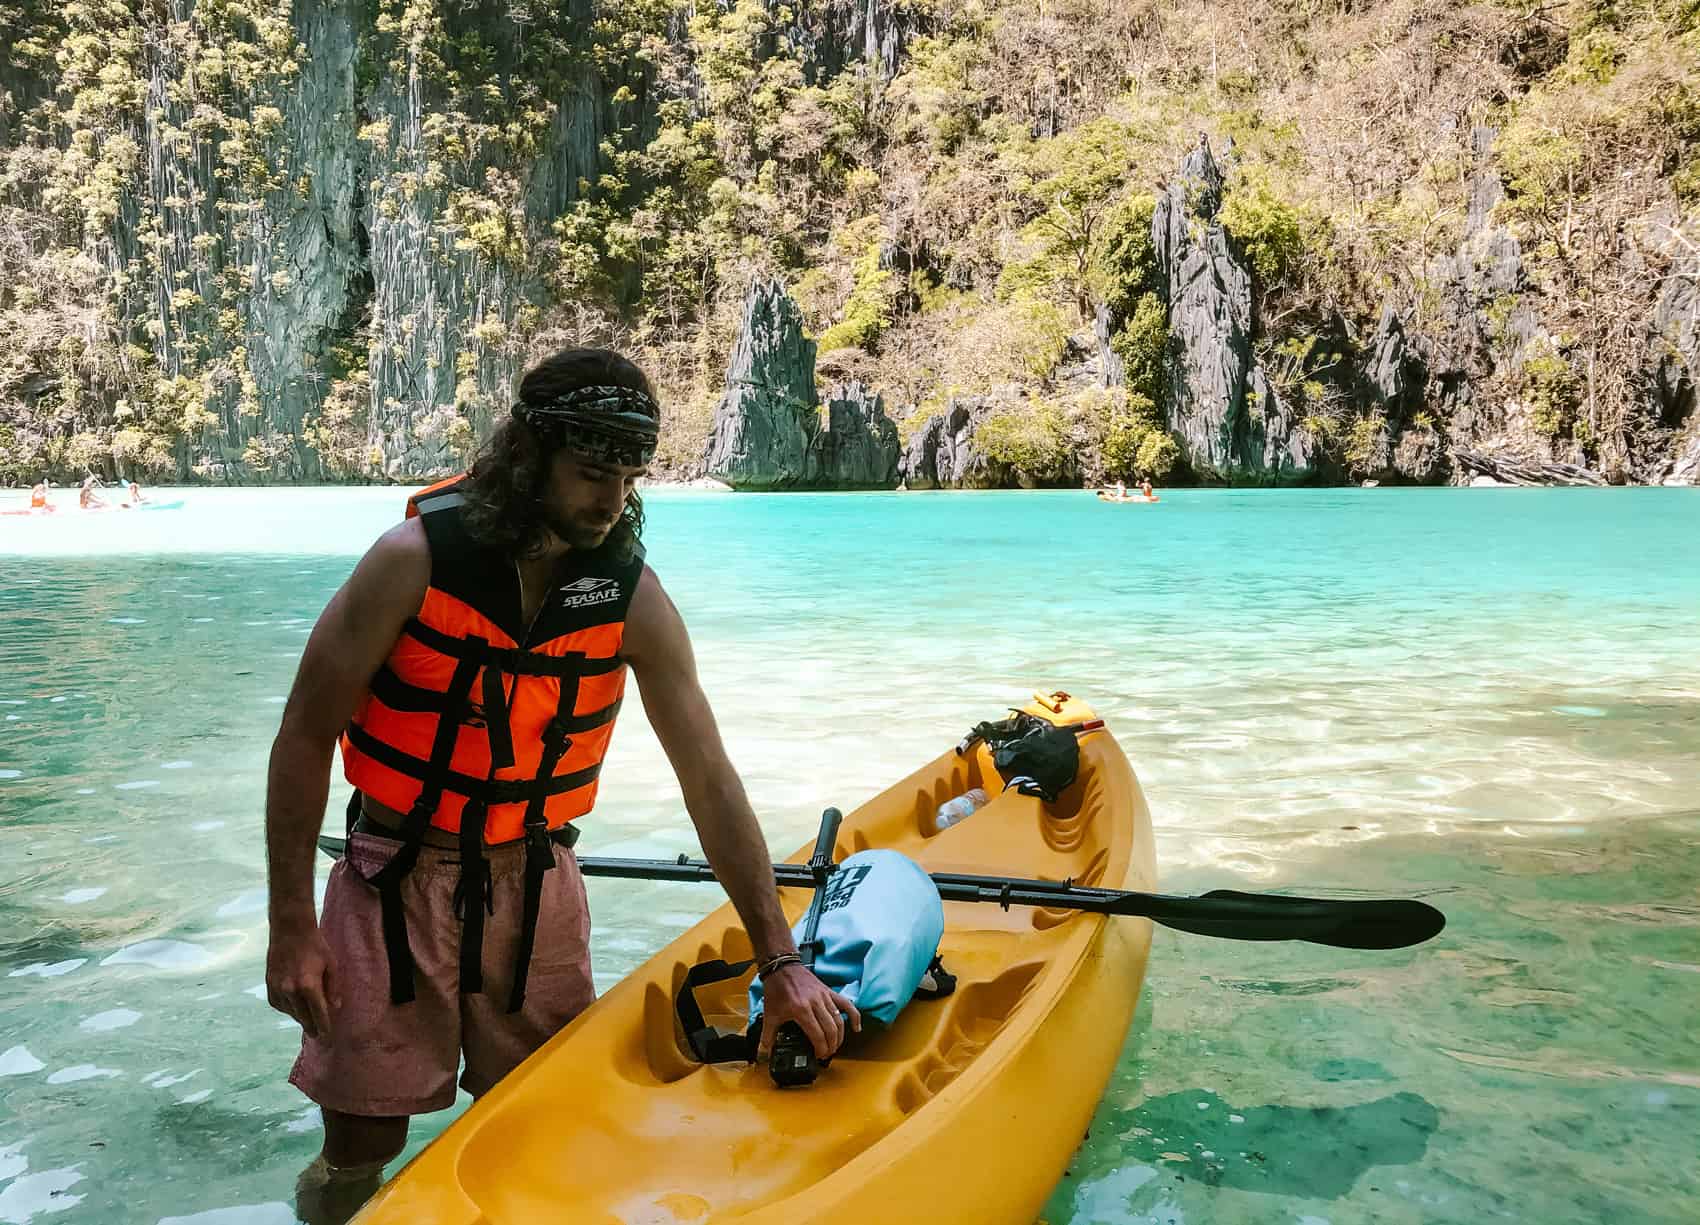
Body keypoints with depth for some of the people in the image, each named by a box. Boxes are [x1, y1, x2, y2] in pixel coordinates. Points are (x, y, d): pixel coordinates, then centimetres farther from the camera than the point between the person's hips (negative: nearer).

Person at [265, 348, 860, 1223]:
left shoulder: (633, 597, -10)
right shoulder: (418, 558, -17)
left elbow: (709, 779, -9)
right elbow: (304, 739, -10)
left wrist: (780, 960, -11)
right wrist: (292, 927, -11)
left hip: (536, 884, 2)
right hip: (397, 883, -2)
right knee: (361, 1152, 8)